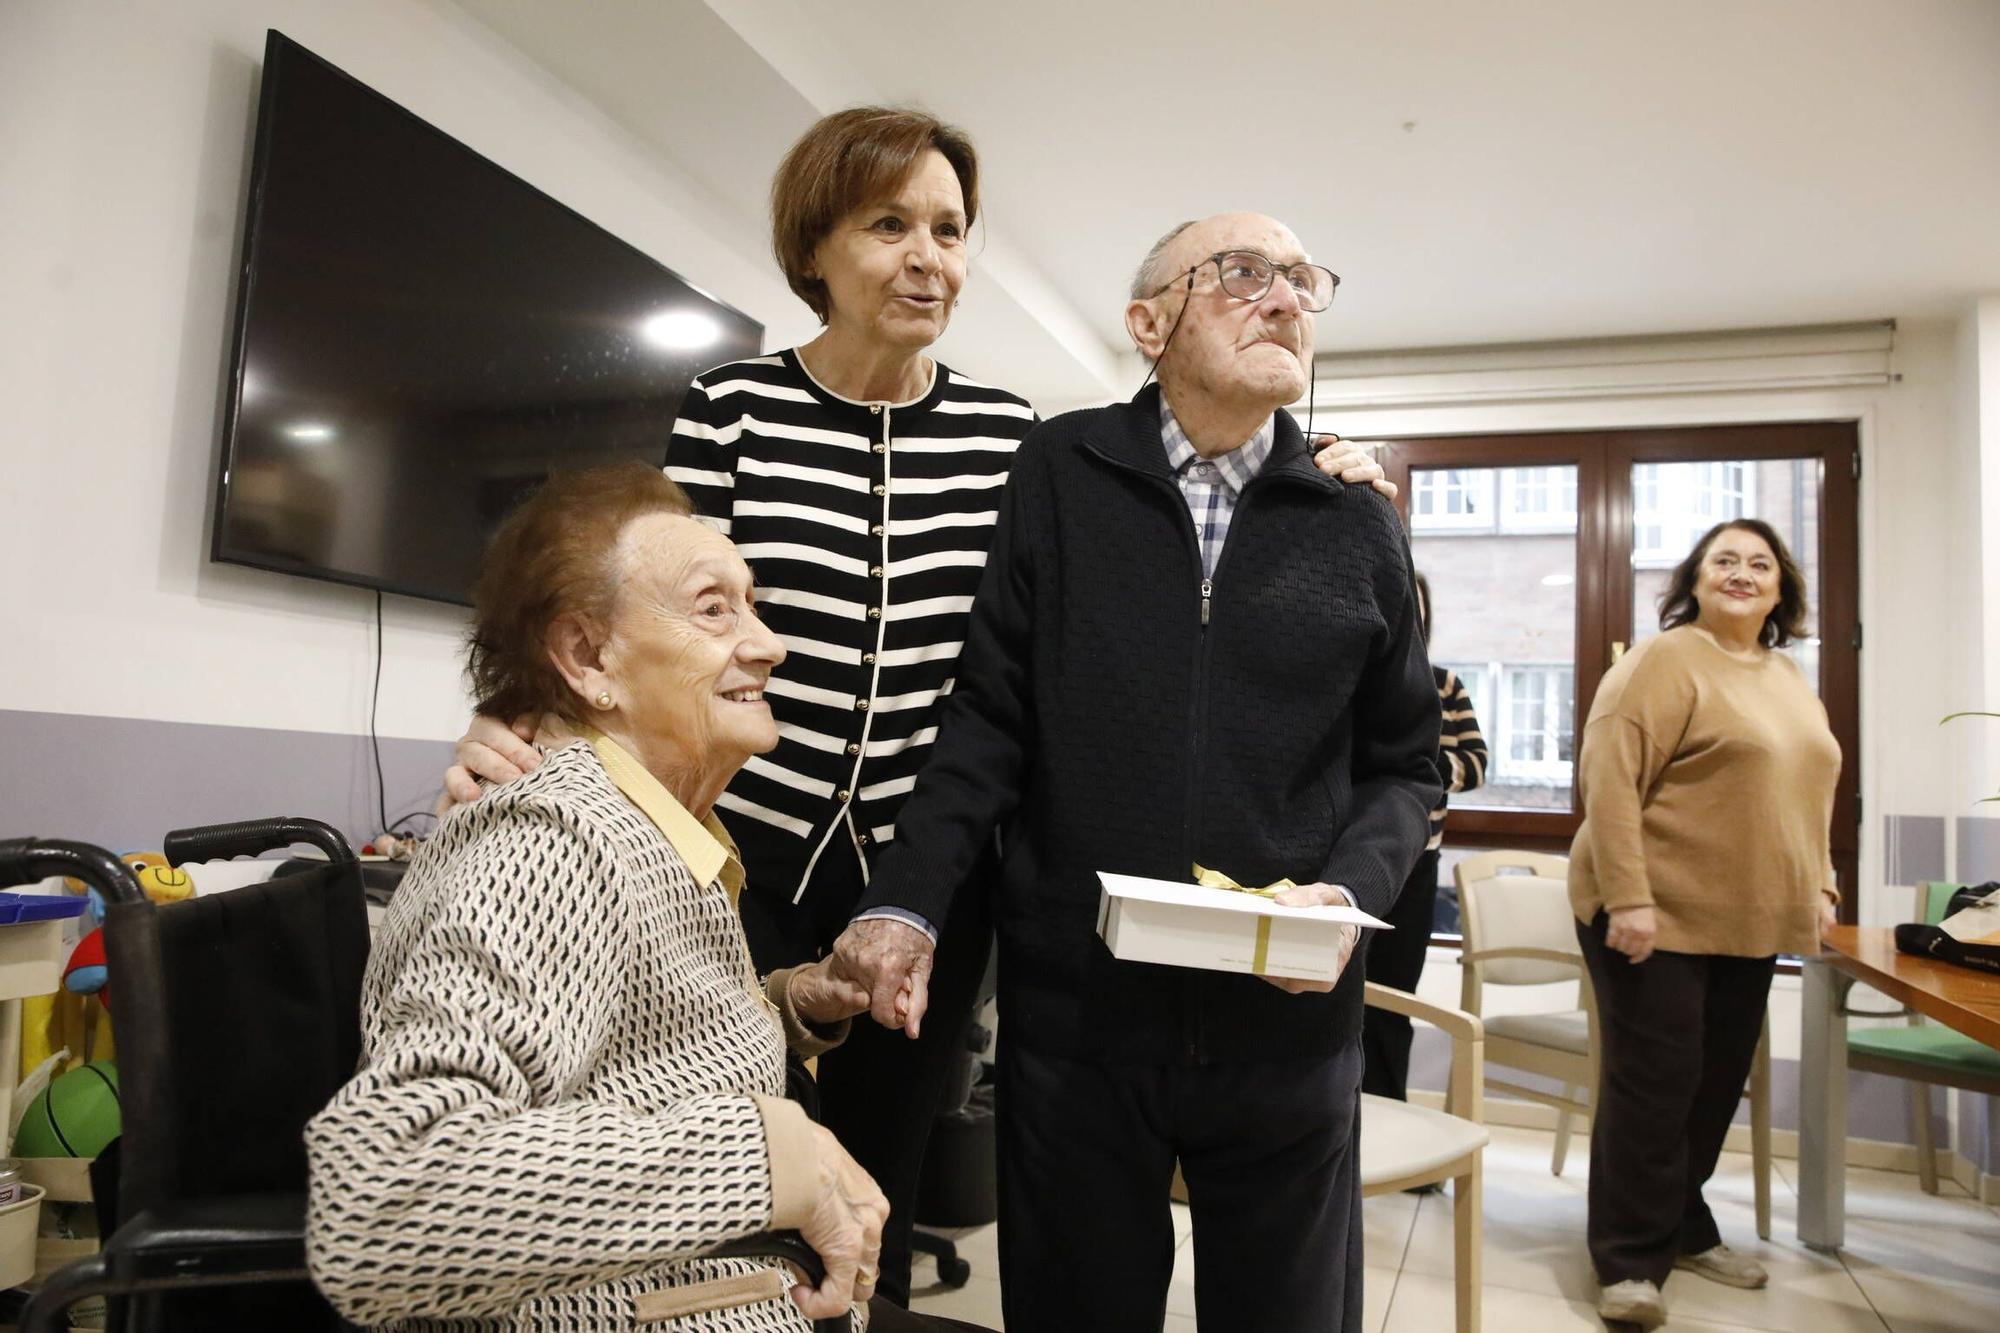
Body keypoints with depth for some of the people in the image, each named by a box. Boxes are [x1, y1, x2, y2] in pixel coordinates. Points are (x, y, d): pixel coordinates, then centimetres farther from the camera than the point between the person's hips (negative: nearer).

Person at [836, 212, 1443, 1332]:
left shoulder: (1359, 525, 5)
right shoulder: (1060, 475, 0)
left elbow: (1404, 764, 9)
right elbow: (989, 718, -2)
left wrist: (1352, 890, -9)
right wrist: (905, 905, -12)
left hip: (1289, 1019, 2)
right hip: (1077, 1008, -1)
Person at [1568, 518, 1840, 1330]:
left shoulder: (1791, 680, 15)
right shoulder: (1663, 661, -11)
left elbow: (1804, 794, 23)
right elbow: (1607, 779, -18)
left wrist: (1818, 886, 15)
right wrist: (1627, 897, -23)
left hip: (1750, 923, 7)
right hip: (1657, 913, -7)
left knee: (1717, 1081, 13)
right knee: (1655, 1081, -3)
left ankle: (1683, 1227, 30)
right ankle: (1631, 1261, 8)